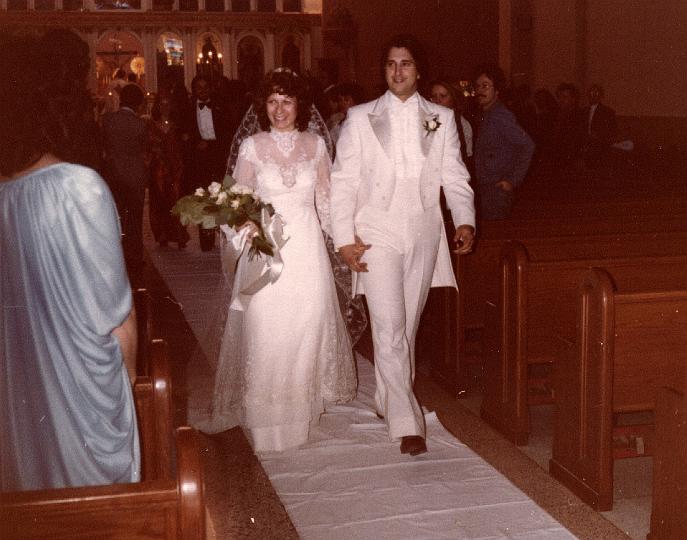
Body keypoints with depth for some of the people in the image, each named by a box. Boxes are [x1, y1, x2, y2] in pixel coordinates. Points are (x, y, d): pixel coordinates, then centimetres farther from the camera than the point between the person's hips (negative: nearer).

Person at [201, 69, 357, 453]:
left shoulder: (315, 144, 4)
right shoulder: (252, 147, -1)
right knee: (267, 329, -1)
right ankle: (269, 412, 12)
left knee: (309, 322, 5)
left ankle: (306, 399, 24)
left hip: (307, 246, 2)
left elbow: (325, 197, 11)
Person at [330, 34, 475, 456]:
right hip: (377, 235, -3)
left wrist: (465, 220, -10)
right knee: (389, 329, -10)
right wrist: (345, 237, -6)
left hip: (424, 235, 3)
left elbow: (455, 176, 7)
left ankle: (388, 400, 31)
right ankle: (407, 423, -8)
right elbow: (343, 181, 1)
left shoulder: (441, 119, 8)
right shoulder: (361, 118, 2)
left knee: (407, 326, 12)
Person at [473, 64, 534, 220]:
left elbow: (527, 145, -20)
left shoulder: (501, 116, -14)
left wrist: (513, 180, -18)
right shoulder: (485, 116, 14)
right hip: (483, 188, 9)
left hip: (497, 189, -9)